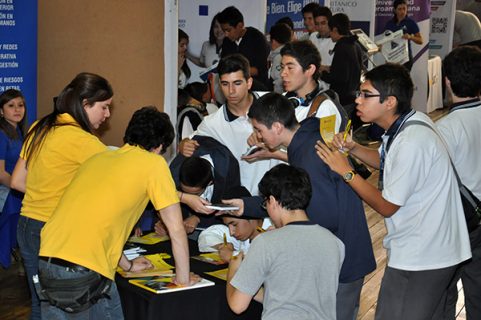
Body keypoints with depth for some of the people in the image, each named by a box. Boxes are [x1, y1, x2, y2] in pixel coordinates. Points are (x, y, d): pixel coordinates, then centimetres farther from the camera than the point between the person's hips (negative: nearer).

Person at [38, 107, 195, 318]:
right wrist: (183, 279, 14)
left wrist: (127, 265, 38)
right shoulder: (153, 163, 3)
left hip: (45, 261, 7)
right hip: (84, 271, -6)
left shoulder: (98, 158, 22)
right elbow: (176, 229, 4)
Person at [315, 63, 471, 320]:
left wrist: (345, 171, -13)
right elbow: (387, 163, 19)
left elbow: (387, 207, -19)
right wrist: (353, 149, 2)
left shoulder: (411, 142, -26)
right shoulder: (409, 123, 1)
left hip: (418, 259, -9)